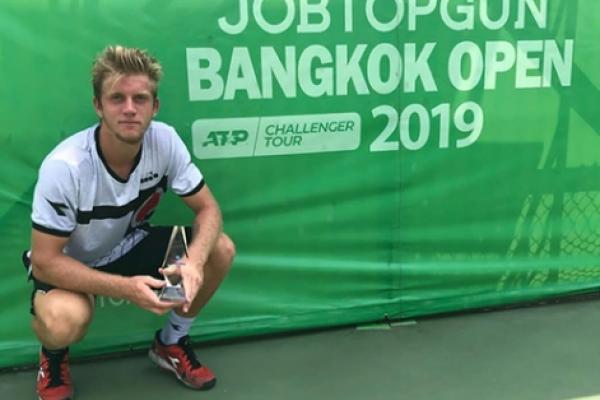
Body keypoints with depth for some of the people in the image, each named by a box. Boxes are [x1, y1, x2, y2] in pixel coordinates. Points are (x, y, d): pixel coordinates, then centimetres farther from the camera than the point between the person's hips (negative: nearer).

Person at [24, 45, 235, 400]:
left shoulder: (165, 140, -21)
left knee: (220, 250, -16)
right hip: (66, 262, -4)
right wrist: (126, 287, -37)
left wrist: (194, 262, -34)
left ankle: (171, 343, 10)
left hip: (130, 243, 5)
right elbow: (45, 261, -26)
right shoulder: (64, 167, -32)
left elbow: (208, 208, -13)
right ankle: (54, 357, 4)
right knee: (64, 322, -37)